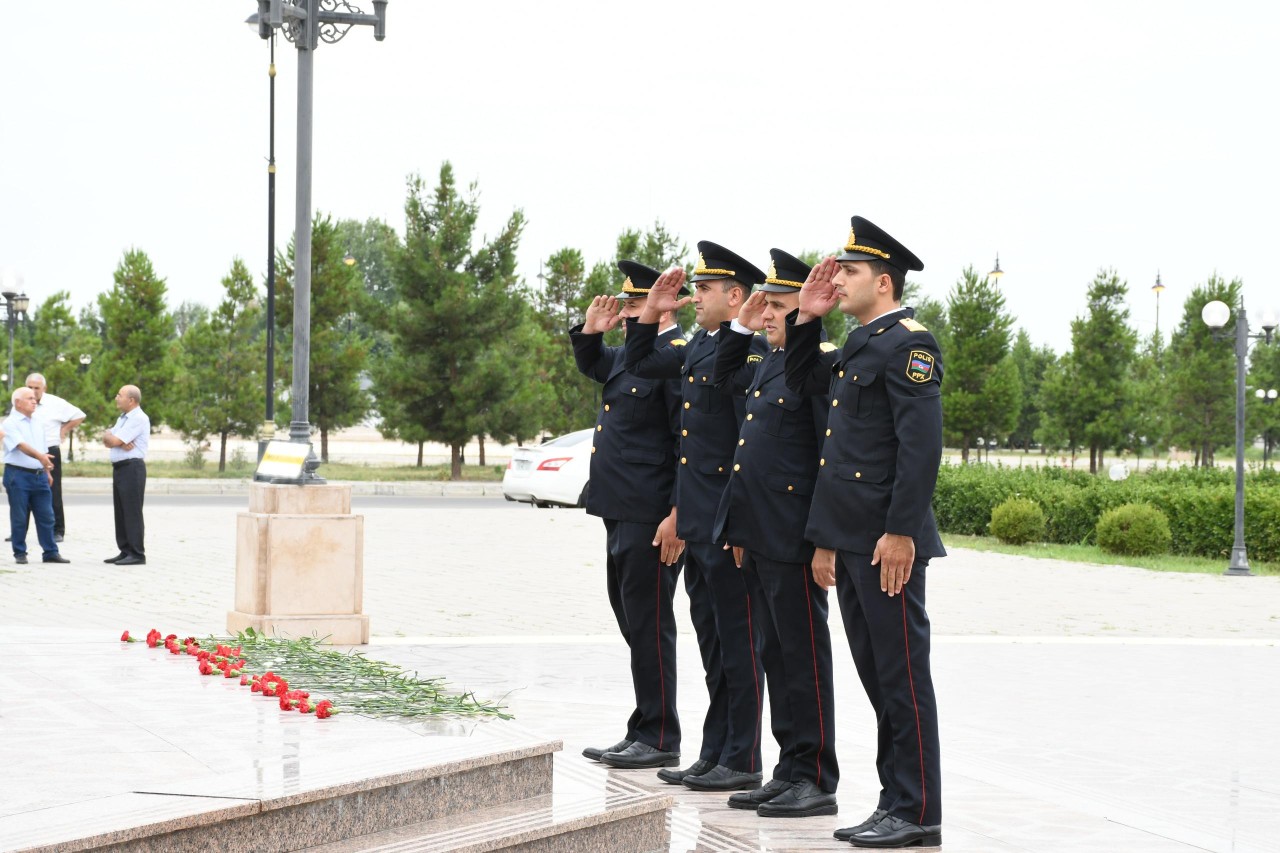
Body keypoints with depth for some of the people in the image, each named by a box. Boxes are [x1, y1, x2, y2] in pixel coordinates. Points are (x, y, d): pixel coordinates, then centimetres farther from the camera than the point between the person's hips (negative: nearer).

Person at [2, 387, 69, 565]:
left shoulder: (37, 422, 14)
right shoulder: (11, 423, -9)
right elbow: (22, 445, -24)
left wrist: (47, 471, 20)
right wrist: (40, 456, -38)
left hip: (39, 475, 6)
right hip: (18, 475, -6)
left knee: (46, 516, 4)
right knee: (19, 517, 0)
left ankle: (50, 552, 9)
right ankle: (20, 553, 9)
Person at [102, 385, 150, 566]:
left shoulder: (139, 419, -12)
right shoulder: (123, 418, 19)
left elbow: (113, 440, -17)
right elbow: (108, 441, 10)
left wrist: (108, 436, 5)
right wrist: (120, 442, -10)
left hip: (132, 468, -10)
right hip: (119, 468, 10)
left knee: (132, 512, -8)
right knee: (120, 511, 11)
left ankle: (137, 554, -7)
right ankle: (125, 551, 16)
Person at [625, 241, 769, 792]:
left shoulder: (748, 351, -14)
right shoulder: (695, 348, 14)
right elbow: (638, 365, 29)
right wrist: (651, 312, 15)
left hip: (728, 521, -9)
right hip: (695, 520, 9)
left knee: (737, 640, -1)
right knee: (711, 639, 13)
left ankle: (742, 762, 5)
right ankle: (714, 756, 20)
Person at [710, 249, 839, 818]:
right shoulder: (766, 363, 14)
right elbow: (720, 377, 34)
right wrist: (739, 326, 18)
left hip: (793, 537, -9)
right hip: (758, 535, 9)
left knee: (803, 658, -2)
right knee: (775, 656, 13)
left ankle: (815, 780, 5)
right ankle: (789, 770, 20)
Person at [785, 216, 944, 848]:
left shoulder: (908, 343, -12)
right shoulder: (860, 345, 17)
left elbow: (922, 444, -19)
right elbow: (802, 382, 33)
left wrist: (901, 531, -23)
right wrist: (806, 318, 18)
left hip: (888, 541, -10)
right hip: (850, 542, 10)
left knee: (903, 678, -4)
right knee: (876, 677, 12)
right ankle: (894, 802, 19)